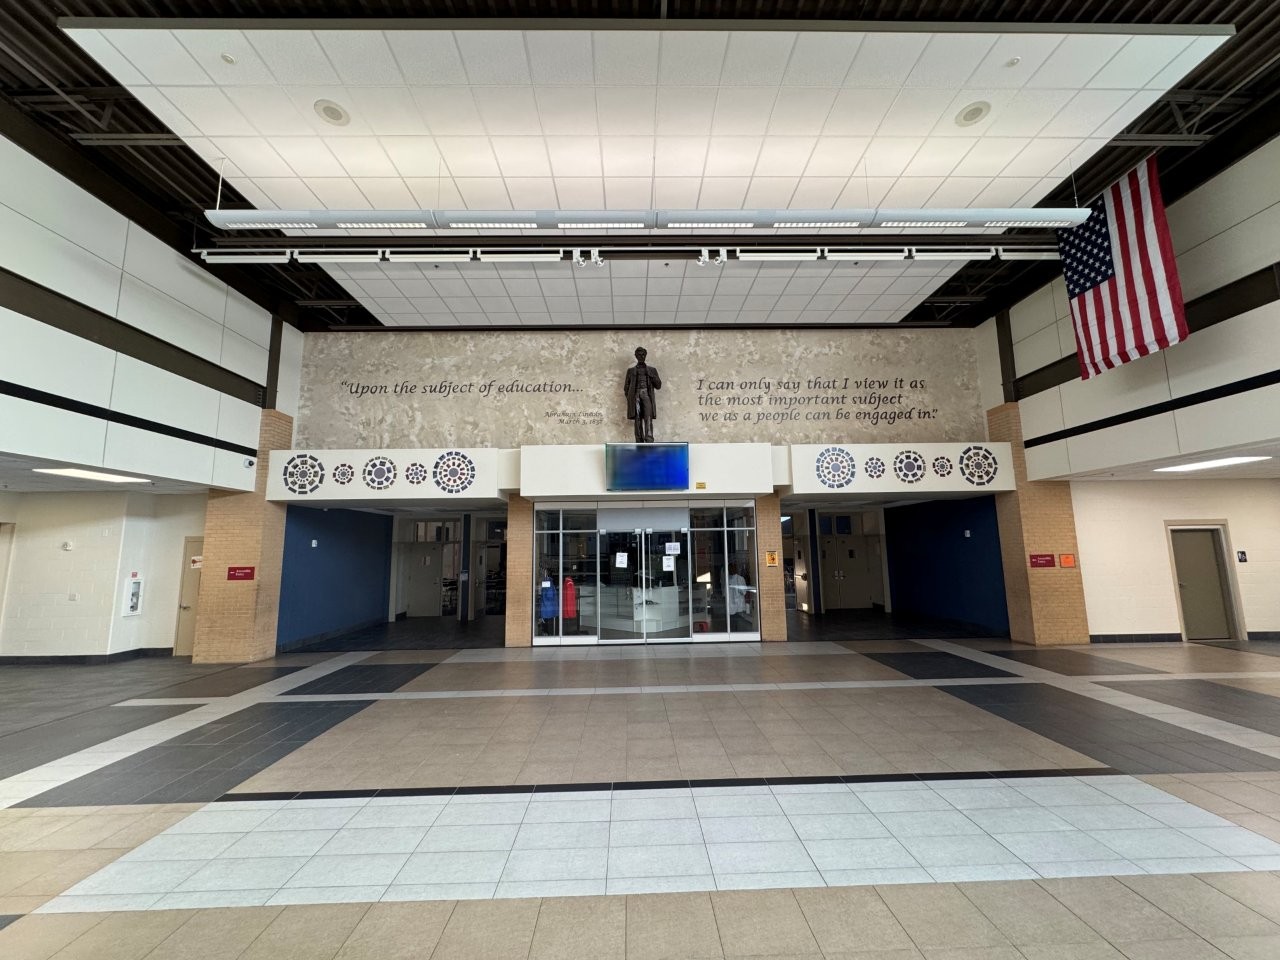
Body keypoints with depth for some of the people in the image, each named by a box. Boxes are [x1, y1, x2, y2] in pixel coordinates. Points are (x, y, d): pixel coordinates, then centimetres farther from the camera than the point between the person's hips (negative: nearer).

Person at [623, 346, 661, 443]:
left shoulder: (652, 370, 19)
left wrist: (651, 376, -1)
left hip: (647, 395, -1)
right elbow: (626, 387, 18)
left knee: (648, 419, -17)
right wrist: (629, 400, 2)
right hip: (635, 395, 1)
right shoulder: (631, 371, 20)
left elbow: (658, 386, 15)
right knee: (638, 420, -7)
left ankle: (649, 444, -27)